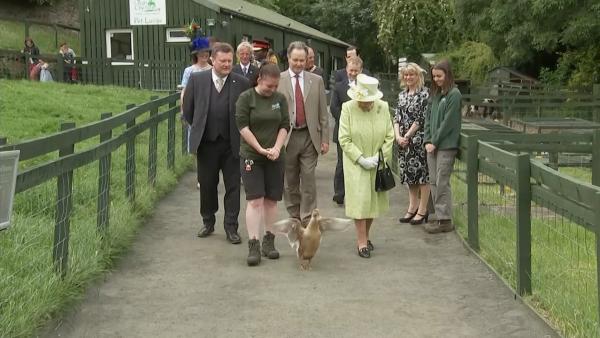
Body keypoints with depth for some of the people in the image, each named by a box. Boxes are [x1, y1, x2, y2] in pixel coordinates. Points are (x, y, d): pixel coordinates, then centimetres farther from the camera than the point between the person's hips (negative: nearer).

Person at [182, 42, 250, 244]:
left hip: (232, 144, -1)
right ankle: (208, 223, 29)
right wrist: (199, 128, 11)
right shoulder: (197, 79, -1)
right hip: (206, 143, 1)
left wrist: (241, 133, 1)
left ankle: (231, 227, 13)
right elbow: (188, 108, 8)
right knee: (207, 185, 12)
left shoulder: (242, 83, -3)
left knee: (233, 187, 3)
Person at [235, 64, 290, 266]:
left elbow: (284, 126, 5)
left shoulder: (280, 99, 7)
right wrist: (260, 149, -14)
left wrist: (277, 147, -10)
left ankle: (269, 241, 15)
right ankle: (253, 245, -9)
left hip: (275, 157, 4)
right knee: (255, 200, -9)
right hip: (251, 156, -3)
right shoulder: (246, 98, -4)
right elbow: (243, 126, -9)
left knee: (271, 200, 6)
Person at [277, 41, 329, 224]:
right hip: (287, 137, 0)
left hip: (309, 137, 0)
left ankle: (307, 220, 3)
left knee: (309, 180, -3)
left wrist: (325, 139, 2)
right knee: (290, 181, 9)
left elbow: (323, 112, 7)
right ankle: (294, 218, 23)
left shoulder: (316, 80, 6)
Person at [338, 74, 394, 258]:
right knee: (360, 200, -5)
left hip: (378, 165, 3)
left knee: (373, 200, 10)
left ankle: (365, 236, 27)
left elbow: (389, 136, 2)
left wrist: (379, 157, -10)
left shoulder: (383, 107, -2)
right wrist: (361, 159, -15)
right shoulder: (347, 108, -10)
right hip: (356, 165, -3)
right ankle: (362, 242, 2)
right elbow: (344, 139, -11)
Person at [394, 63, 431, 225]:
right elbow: (397, 117, 10)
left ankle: (422, 210, 4)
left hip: (419, 140, -7)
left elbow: (421, 118, -12)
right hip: (403, 140, 7)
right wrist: (398, 136, -5)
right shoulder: (402, 94, 13)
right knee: (409, 173, 12)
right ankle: (413, 207, 22)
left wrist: (407, 136, -12)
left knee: (422, 175, -2)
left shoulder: (425, 94, -8)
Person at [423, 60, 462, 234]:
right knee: (433, 182, 9)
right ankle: (440, 217, 17)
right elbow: (428, 118, 13)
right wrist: (427, 140, 2)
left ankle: (445, 220, 2)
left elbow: (448, 122, -13)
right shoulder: (436, 94, 14)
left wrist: (435, 141, -11)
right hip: (433, 145, 7)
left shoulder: (454, 94, -9)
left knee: (442, 183, -5)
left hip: (446, 146, -7)